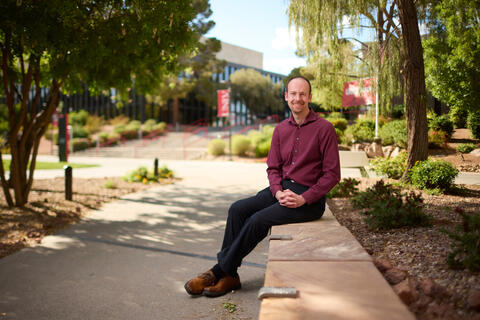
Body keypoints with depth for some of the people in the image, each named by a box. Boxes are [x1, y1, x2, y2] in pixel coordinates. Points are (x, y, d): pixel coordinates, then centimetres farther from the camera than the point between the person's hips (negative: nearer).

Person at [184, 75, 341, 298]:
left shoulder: (324, 128, -8)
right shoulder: (281, 129, 10)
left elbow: (332, 175, -10)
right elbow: (273, 167, 11)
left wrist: (303, 199, -18)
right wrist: (278, 192, -10)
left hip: (309, 198, -6)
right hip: (282, 189, 6)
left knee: (259, 220, -24)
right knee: (238, 209, -15)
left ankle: (218, 272, -9)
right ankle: (229, 276, -11)